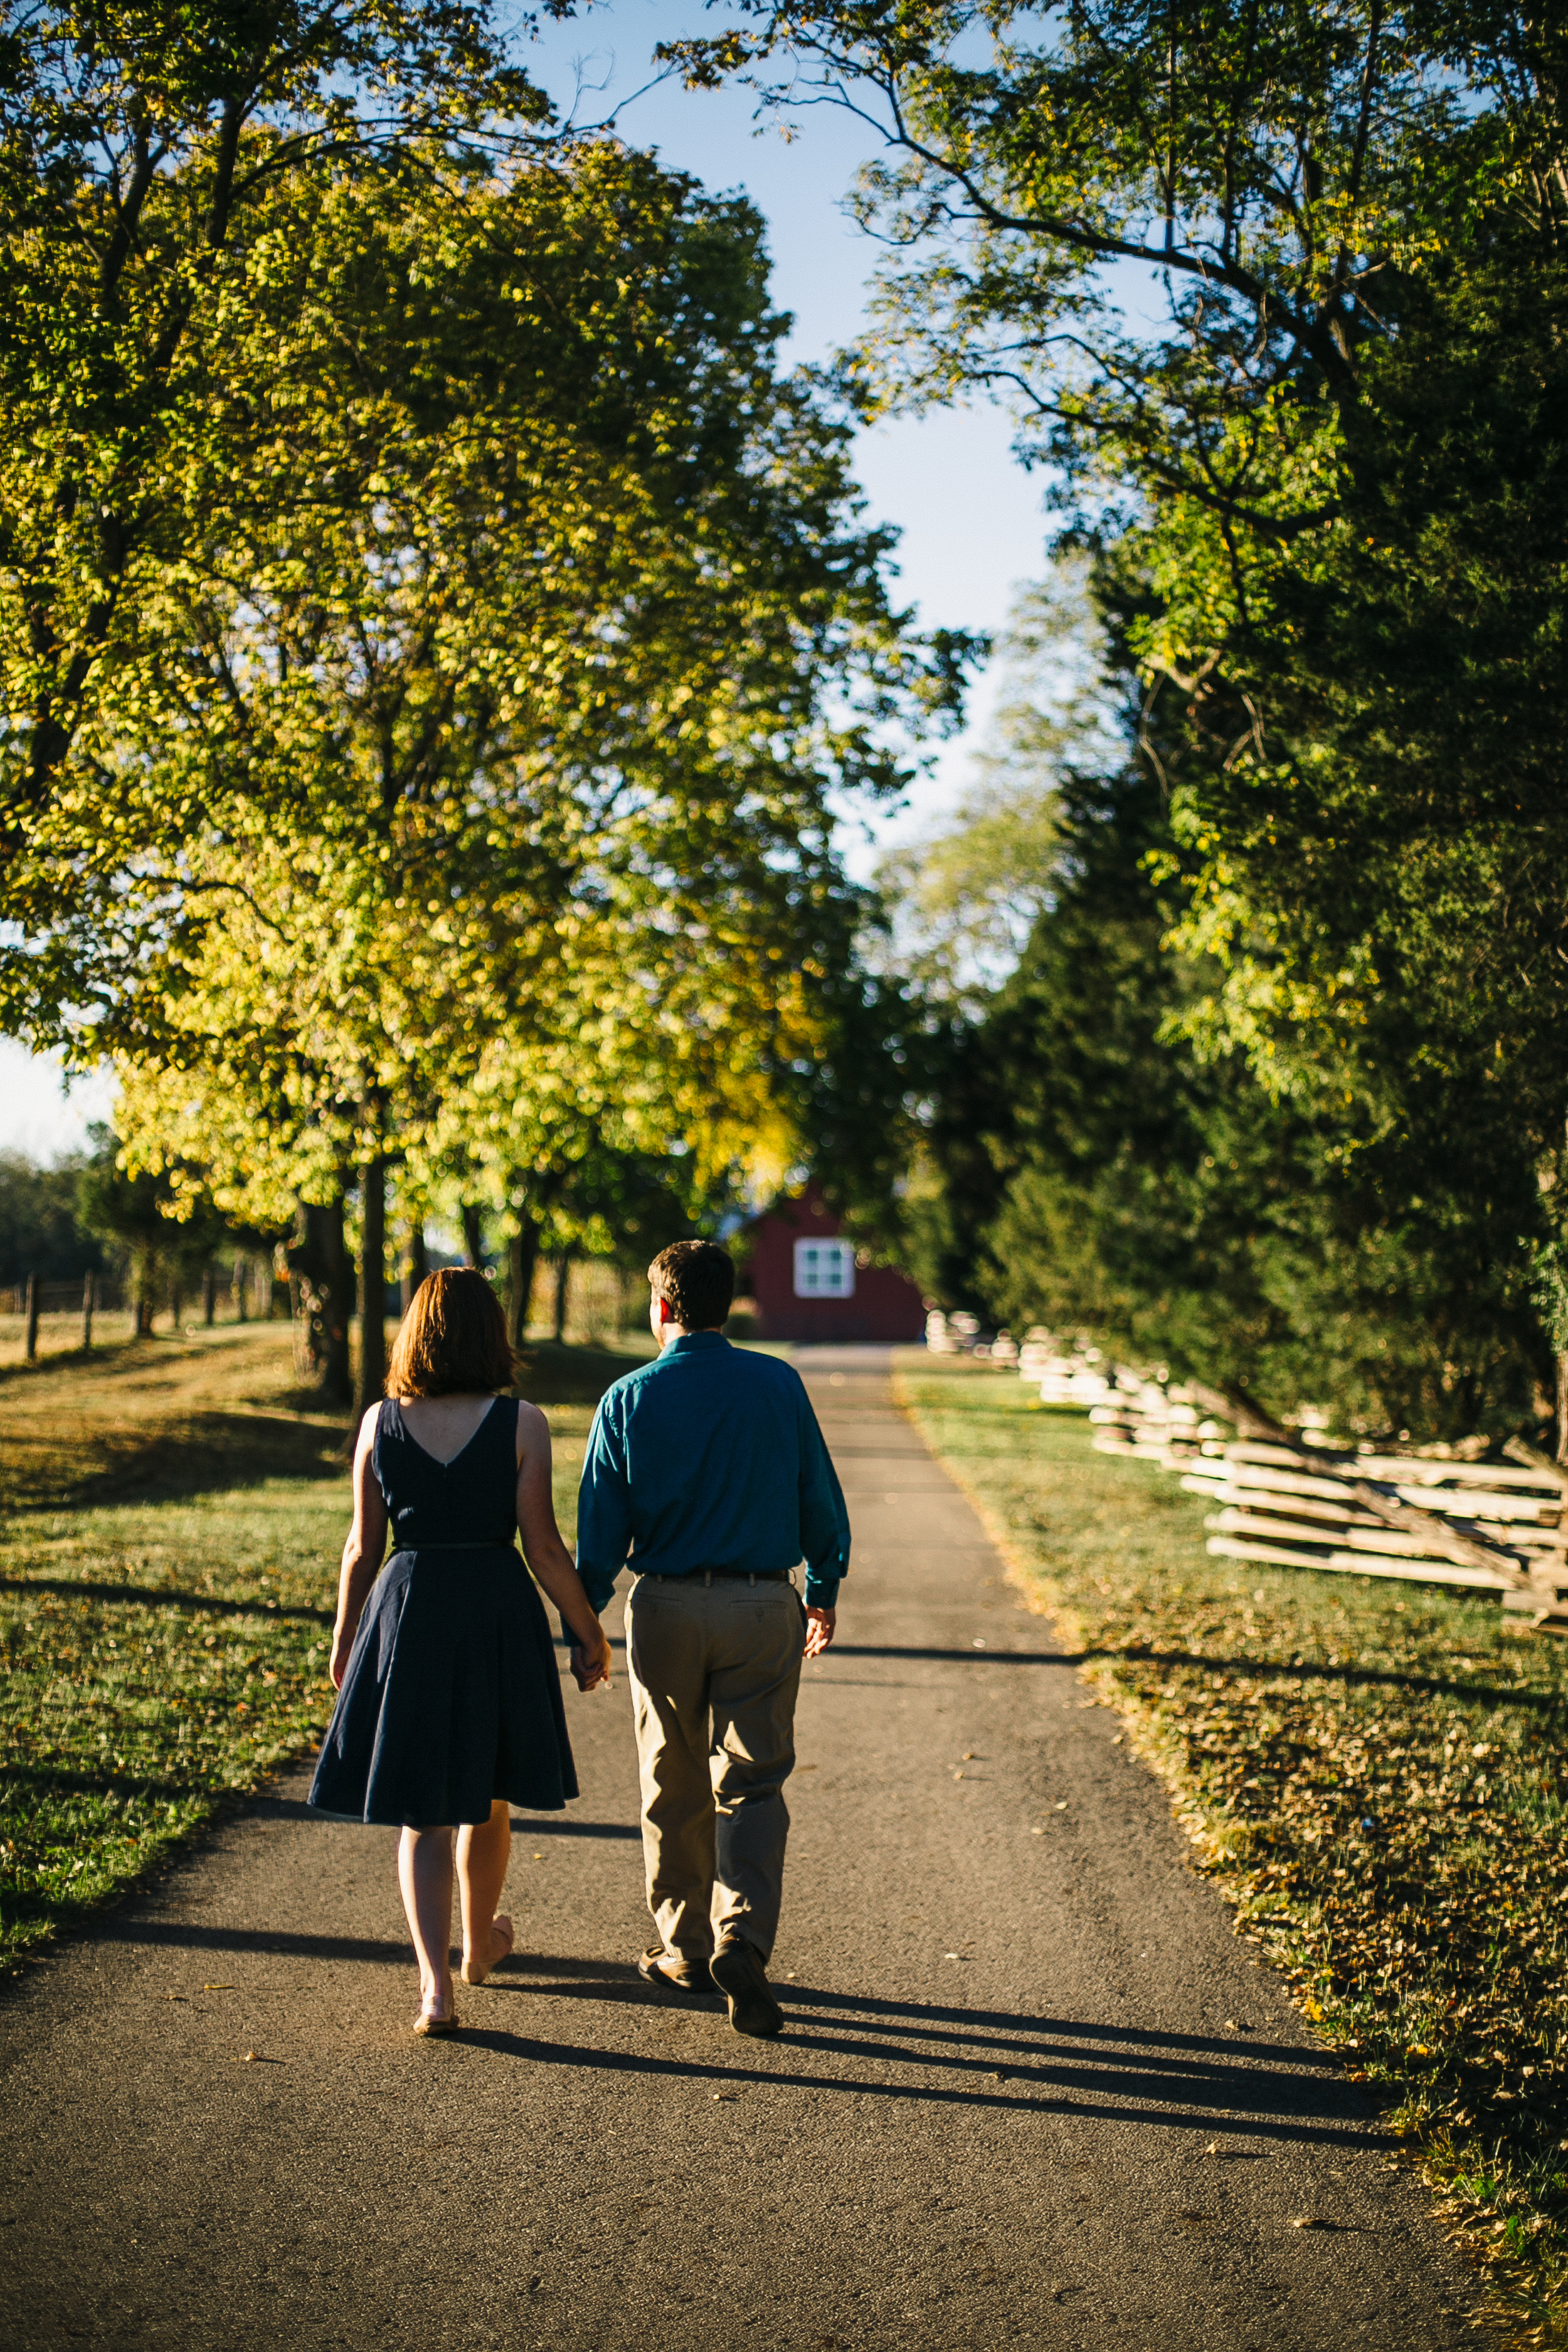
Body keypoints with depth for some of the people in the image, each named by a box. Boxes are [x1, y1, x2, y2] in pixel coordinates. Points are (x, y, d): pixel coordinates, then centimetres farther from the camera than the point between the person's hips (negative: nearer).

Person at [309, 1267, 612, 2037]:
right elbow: (545, 1548, -8)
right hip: (498, 1612, 0)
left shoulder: (380, 1423, -3)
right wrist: (589, 1634, 4)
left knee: (423, 1813, 7)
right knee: (486, 1797, 20)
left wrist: (345, 1640, 15)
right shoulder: (521, 1425, -9)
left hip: (407, 1611, 1)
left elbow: (362, 1548, 2)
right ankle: (479, 1942, 40)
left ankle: (436, 1986, -5)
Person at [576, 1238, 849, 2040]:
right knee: (752, 1781, 4)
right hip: (764, 1609, 0)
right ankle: (743, 1942, -13)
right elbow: (820, 1499, 3)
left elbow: (602, 1528, -2)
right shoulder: (777, 1386, -3)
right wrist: (825, 1590, 17)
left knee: (674, 1786, 13)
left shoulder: (629, 1399, -5)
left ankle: (686, 1949, 24)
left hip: (666, 1608, 0)